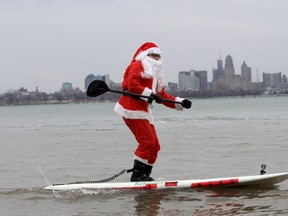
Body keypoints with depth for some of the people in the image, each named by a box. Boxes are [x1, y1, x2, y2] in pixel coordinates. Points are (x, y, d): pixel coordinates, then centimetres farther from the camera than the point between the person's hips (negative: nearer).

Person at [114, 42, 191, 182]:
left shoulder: (155, 73, 27)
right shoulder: (137, 66, -2)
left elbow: (162, 95, 24)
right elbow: (132, 86, -17)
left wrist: (180, 102, 14)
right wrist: (150, 94, -23)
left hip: (144, 111, 10)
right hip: (132, 108, -10)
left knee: (154, 145, 6)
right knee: (147, 142, -16)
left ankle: (144, 175, 10)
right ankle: (137, 174, -13)